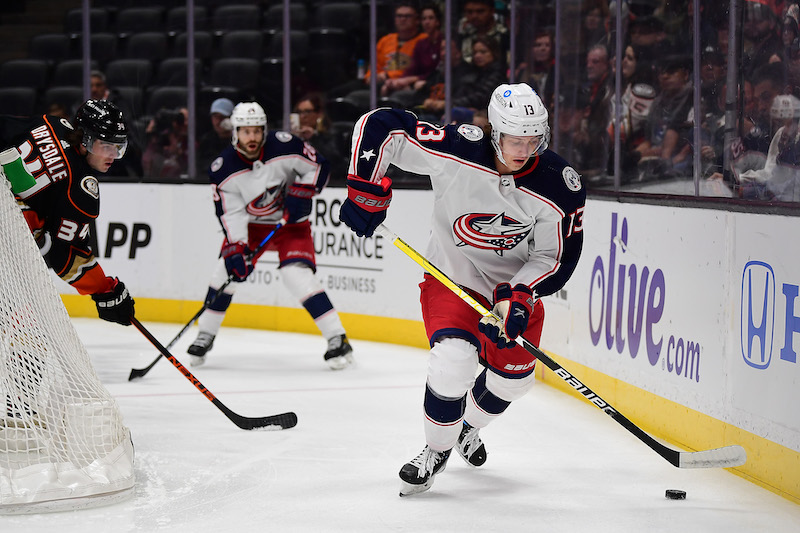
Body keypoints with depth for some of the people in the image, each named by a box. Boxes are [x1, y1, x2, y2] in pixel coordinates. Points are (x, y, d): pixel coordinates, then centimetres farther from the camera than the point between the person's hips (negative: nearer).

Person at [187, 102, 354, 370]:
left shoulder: (284, 145, -22)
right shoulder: (224, 169, -17)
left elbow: (319, 166, -10)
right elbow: (230, 213, -18)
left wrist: (301, 194, -23)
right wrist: (236, 249, -29)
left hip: (290, 221, -3)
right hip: (250, 224, 3)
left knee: (296, 274, -19)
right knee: (227, 268, -8)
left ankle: (338, 340, -15)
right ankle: (206, 335, 11)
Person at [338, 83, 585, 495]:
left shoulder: (560, 187, -23)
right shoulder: (457, 150, -29)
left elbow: (555, 258, -13)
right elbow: (378, 125, -22)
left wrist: (519, 298, -27)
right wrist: (367, 190, -22)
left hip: (517, 281, 3)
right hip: (452, 274, -3)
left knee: (514, 375, 10)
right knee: (454, 359, -24)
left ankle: (467, 427, 44)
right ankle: (437, 449, 1)